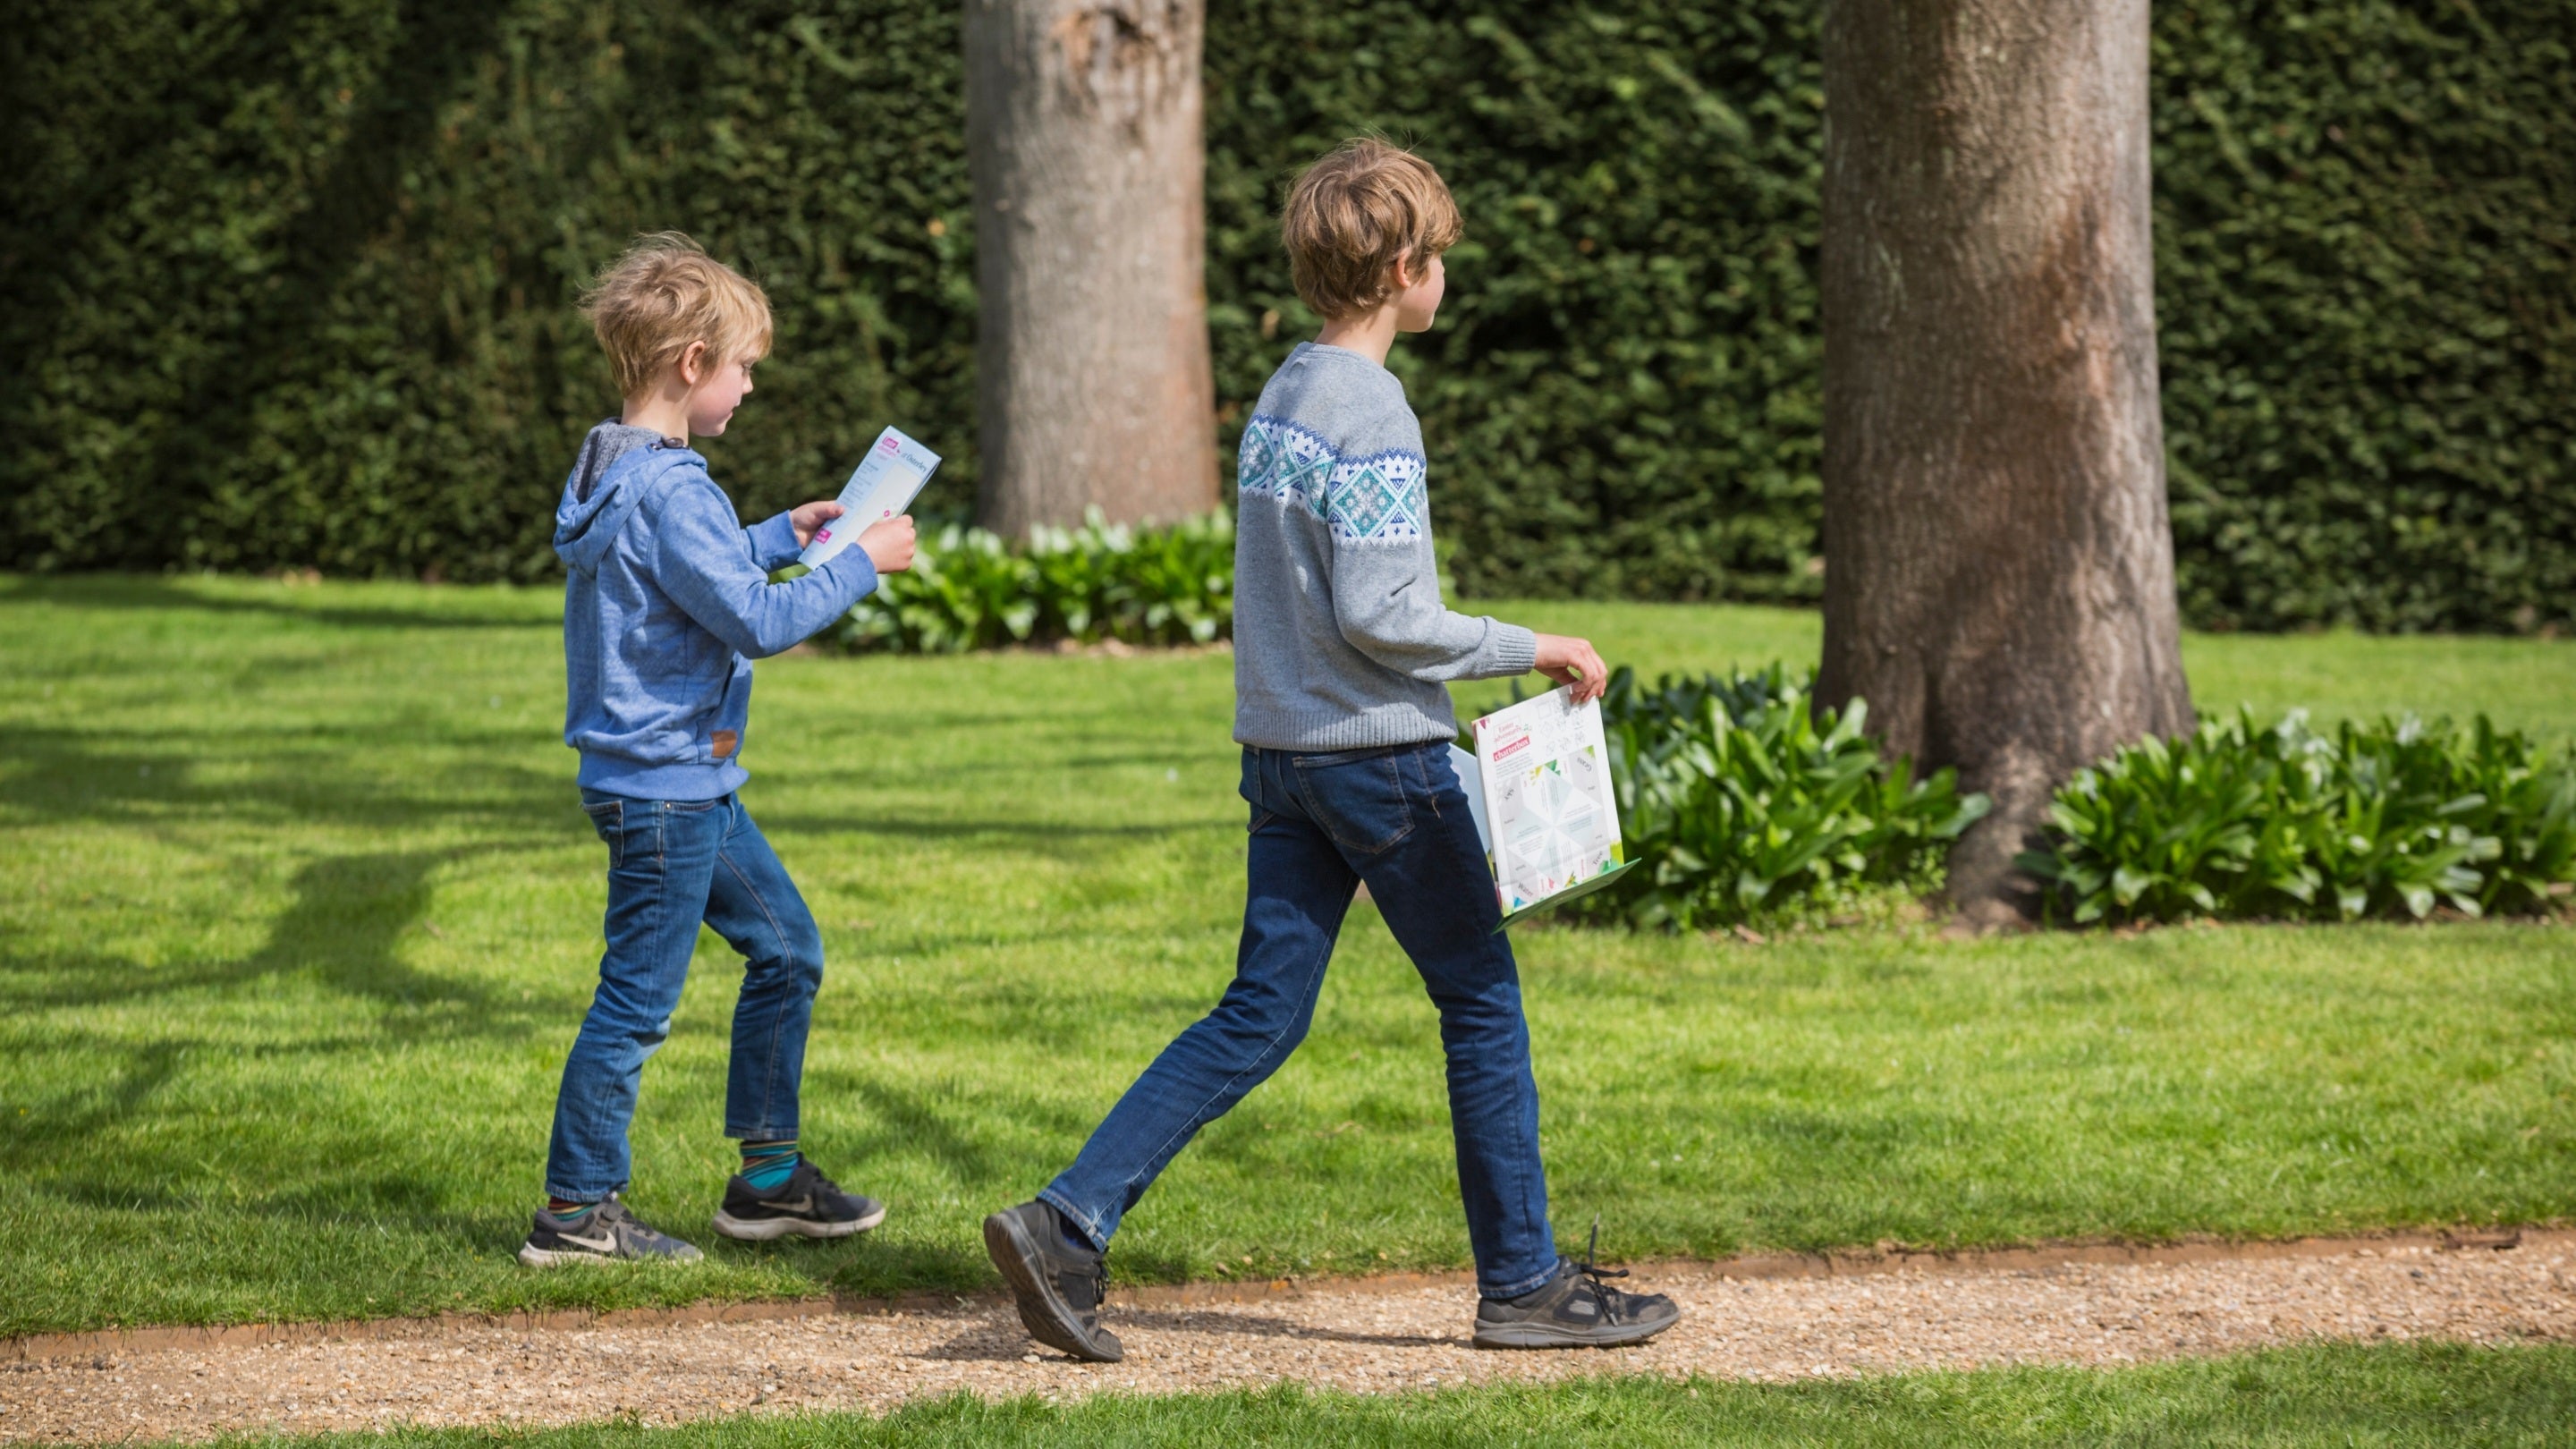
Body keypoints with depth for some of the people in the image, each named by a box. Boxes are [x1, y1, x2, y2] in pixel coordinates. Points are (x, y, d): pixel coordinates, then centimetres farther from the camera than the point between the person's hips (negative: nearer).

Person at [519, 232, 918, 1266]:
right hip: (663, 785, -11)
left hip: (691, 786, 11)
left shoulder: (616, 469, 10)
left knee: (788, 950, 16)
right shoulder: (667, 492, -22)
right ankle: (576, 1212, 5)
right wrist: (858, 563, -14)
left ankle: (769, 1178, 23)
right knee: (639, 998, -3)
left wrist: (781, 536, 23)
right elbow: (755, 619, -23)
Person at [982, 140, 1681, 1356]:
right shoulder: (1370, 415, -16)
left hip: (1281, 751, 8)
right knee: (1483, 1003, 5)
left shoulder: (1281, 396, 12)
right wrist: (1531, 650, -12)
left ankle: (1066, 1223, -4)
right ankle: (1523, 1281, 12)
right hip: (1382, 751, -8)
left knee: (1258, 1019, 7)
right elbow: (1380, 615, -20)